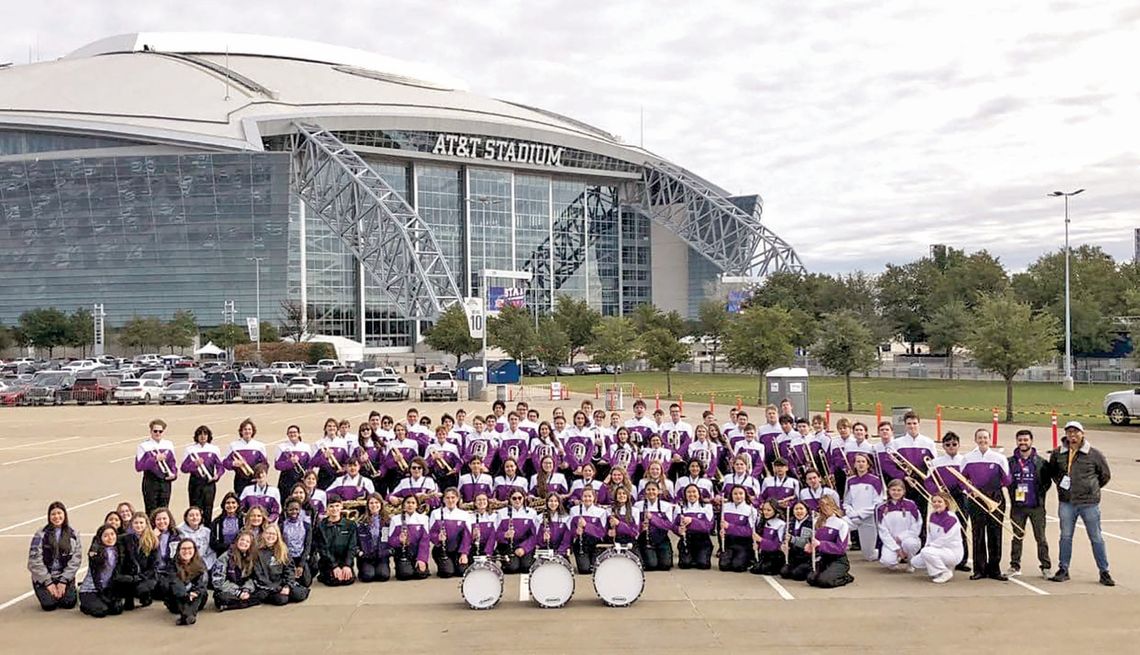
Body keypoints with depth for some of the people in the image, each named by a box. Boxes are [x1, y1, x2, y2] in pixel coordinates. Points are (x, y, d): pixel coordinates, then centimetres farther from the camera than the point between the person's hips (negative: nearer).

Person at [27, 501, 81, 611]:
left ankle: (72, 590, 18)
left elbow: (76, 559, -2)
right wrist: (48, 582, -12)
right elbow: (35, 560, -9)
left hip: (65, 576, 1)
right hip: (44, 577, -1)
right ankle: (47, 592, 15)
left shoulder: (73, 534, 1)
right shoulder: (41, 534, -6)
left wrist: (64, 580, -11)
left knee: (69, 603, -16)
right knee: (49, 604, -18)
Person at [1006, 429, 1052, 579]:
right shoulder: (1011, 462, 3)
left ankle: (1045, 566, 10)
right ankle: (1015, 566, 14)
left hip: (1036, 506, -2)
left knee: (1041, 538, 3)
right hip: (1017, 506, 2)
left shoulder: (1041, 462, 0)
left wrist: (1040, 494, -6)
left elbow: (1047, 481, 3)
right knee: (1017, 537, 8)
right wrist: (1012, 494, 1)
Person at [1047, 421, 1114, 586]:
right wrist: (1060, 483, 8)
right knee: (1066, 537, 9)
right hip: (1066, 503, 2)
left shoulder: (1094, 454, -4)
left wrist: (1092, 488, 7)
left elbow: (1105, 475, 8)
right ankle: (1063, 570, 18)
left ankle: (1104, 572, 13)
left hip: (1089, 503, -2)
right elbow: (1052, 472, 20)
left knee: (1096, 538, 5)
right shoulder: (1058, 454, 2)